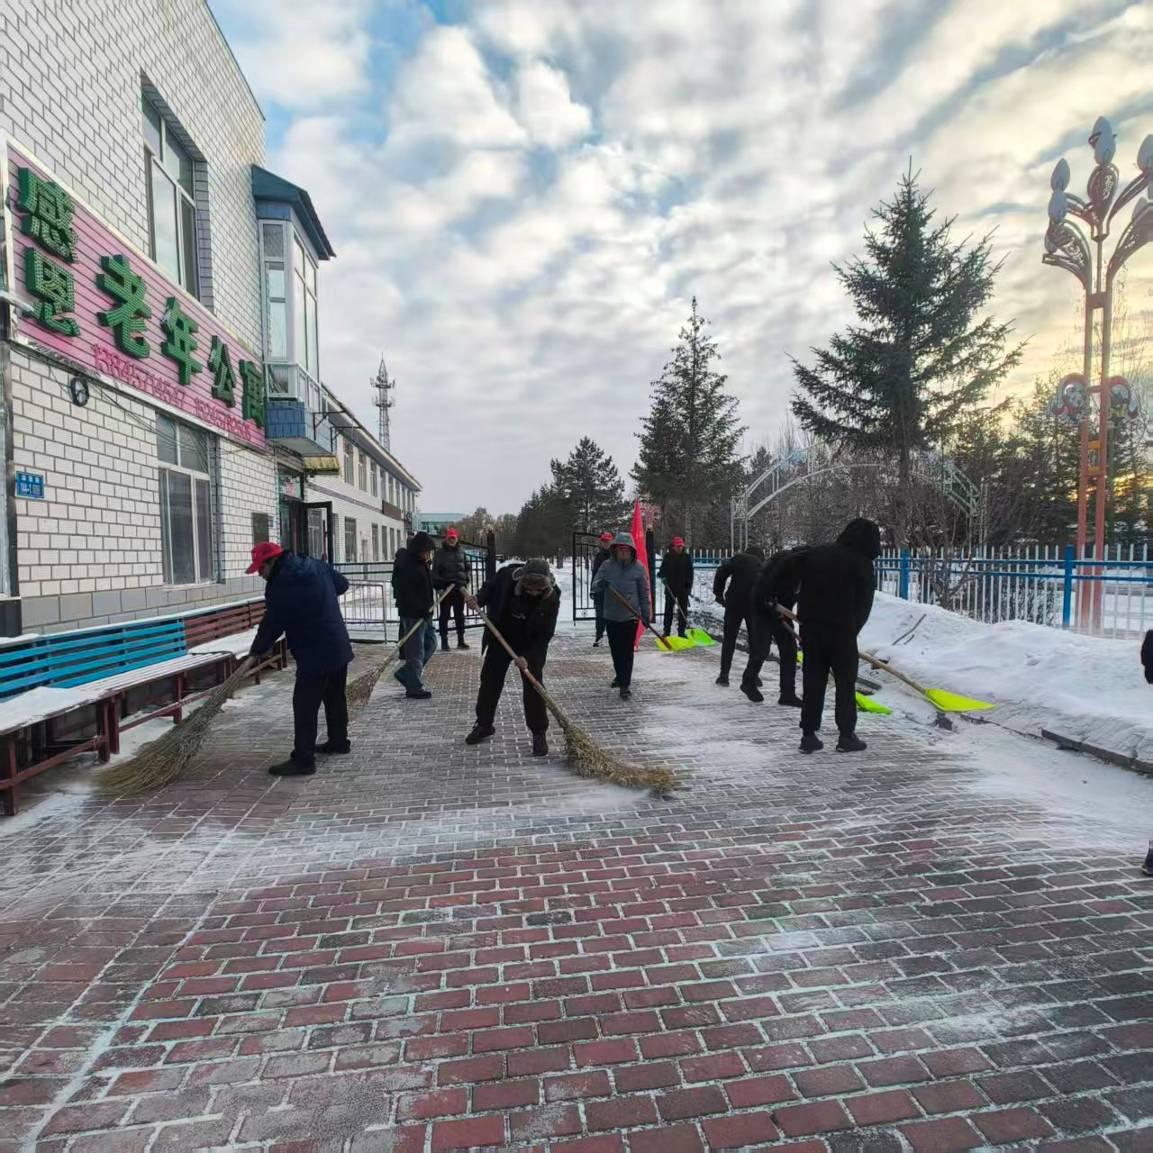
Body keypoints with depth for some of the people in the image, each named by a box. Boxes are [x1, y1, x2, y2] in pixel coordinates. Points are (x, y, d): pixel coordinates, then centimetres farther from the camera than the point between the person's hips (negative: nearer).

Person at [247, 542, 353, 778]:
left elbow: (272, 624, -9)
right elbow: (342, 584, 20)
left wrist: (257, 650, 7)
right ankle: (339, 741, 35)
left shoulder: (279, 585, -16)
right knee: (335, 697, 21)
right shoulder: (316, 565, 6)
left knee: (305, 706, -4)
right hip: (339, 646, 9)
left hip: (314, 654, -9)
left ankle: (303, 760, -1)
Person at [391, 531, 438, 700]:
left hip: (424, 612, 10)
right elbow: (405, 593, -23)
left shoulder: (421, 563, 12)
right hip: (412, 614, -10)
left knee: (430, 644, 16)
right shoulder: (405, 565, -18)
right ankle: (415, 688, 8)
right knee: (416, 650, -3)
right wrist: (422, 609, -24)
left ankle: (405, 674, 26)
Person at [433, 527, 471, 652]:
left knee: (460, 614, 9)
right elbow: (435, 571, -3)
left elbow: (467, 568, 13)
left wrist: (465, 583, 4)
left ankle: (461, 640, 17)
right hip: (445, 587, -3)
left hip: (459, 587, 3)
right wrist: (438, 587, -11)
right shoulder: (440, 553, -1)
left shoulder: (462, 552, 8)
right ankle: (444, 642, 6)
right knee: (444, 615, 2)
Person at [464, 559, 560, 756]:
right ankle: (483, 724, 29)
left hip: (531, 645, -2)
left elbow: (545, 634, -20)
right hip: (500, 637, 3)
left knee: (533, 686, -7)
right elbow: (490, 587, -3)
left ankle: (539, 733, 6)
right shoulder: (507, 575, -25)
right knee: (489, 680, 10)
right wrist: (478, 600, -24)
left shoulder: (551, 598, -27)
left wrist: (527, 655, -27)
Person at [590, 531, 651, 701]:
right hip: (611, 615, 3)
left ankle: (625, 685, -2)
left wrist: (646, 615, 1)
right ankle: (620, 676, 36)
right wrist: (601, 584, -25)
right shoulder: (607, 566, 0)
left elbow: (644, 593, 1)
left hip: (630, 616, -3)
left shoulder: (638, 568, -3)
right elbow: (595, 585, -1)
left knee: (627, 651, -5)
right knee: (615, 650, 15)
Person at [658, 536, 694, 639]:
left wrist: (689, 587, -2)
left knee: (683, 610, 3)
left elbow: (690, 573, 3)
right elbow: (663, 569, 5)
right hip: (670, 588, 0)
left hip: (683, 588, 1)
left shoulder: (687, 556, 1)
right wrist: (662, 575, -19)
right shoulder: (667, 556, 0)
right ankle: (666, 632, 11)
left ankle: (681, 632, 10)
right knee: (668, 610, 5)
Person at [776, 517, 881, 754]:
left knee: (813, 680, 9)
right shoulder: (863, 564, -3)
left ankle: (808, 735, 11)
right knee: (846, 681, 7)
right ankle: (846, 736, 11)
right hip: (842, 628, -5)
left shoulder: (816, 553, 12)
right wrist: (853, 629, 9)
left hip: (810, 626, 5)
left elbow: (789, 566, 10)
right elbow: (864, 603, -1)